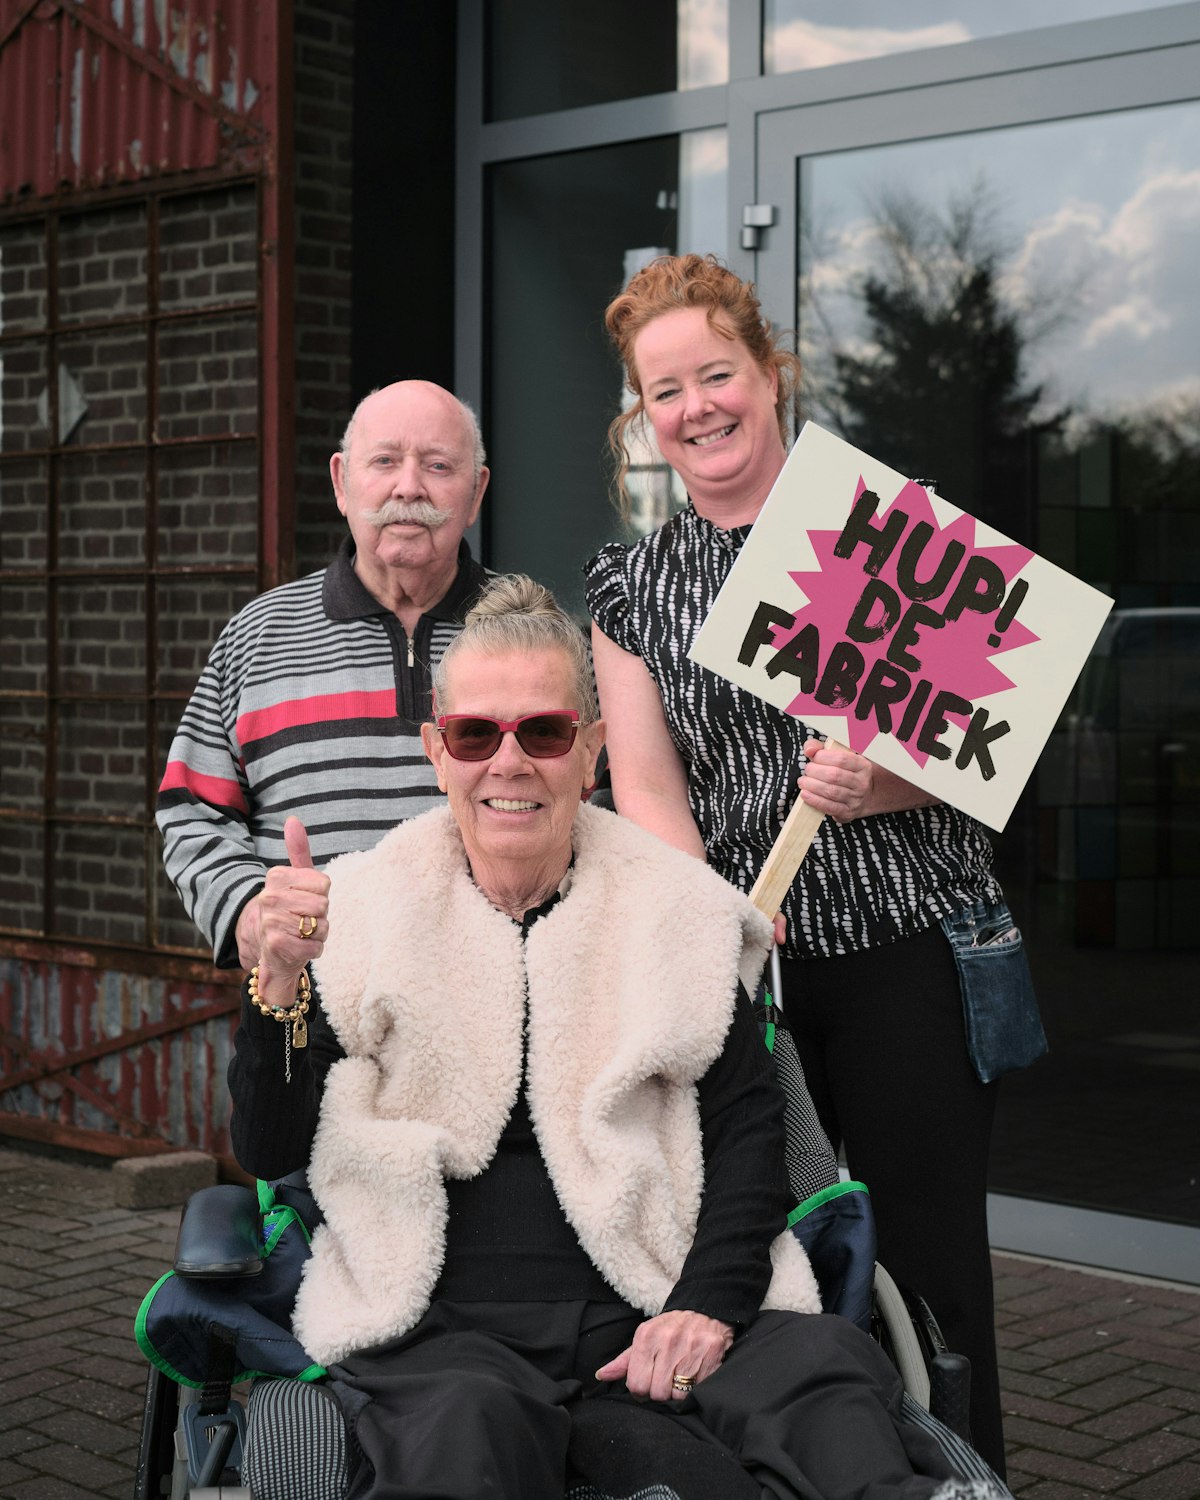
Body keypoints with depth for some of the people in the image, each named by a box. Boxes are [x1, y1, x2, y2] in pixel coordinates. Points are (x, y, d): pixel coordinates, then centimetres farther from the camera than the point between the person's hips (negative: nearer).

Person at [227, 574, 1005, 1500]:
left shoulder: (676, 911, 10)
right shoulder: (367, 913, 6)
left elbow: (748, 1125, 8)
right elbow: (267, 1154, 3)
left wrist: (709, 1304, -9)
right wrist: (280, 981, -15)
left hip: (644, 1320, 2)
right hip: (442, 1330, -1)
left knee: (826, 1364, -28)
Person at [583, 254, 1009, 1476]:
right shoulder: (632, 585, 9)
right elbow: (648, 792, 1)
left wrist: (878, 785, -20)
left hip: (912, 948, -2)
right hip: (749, 966, 2)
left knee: (924, 1259, 0)